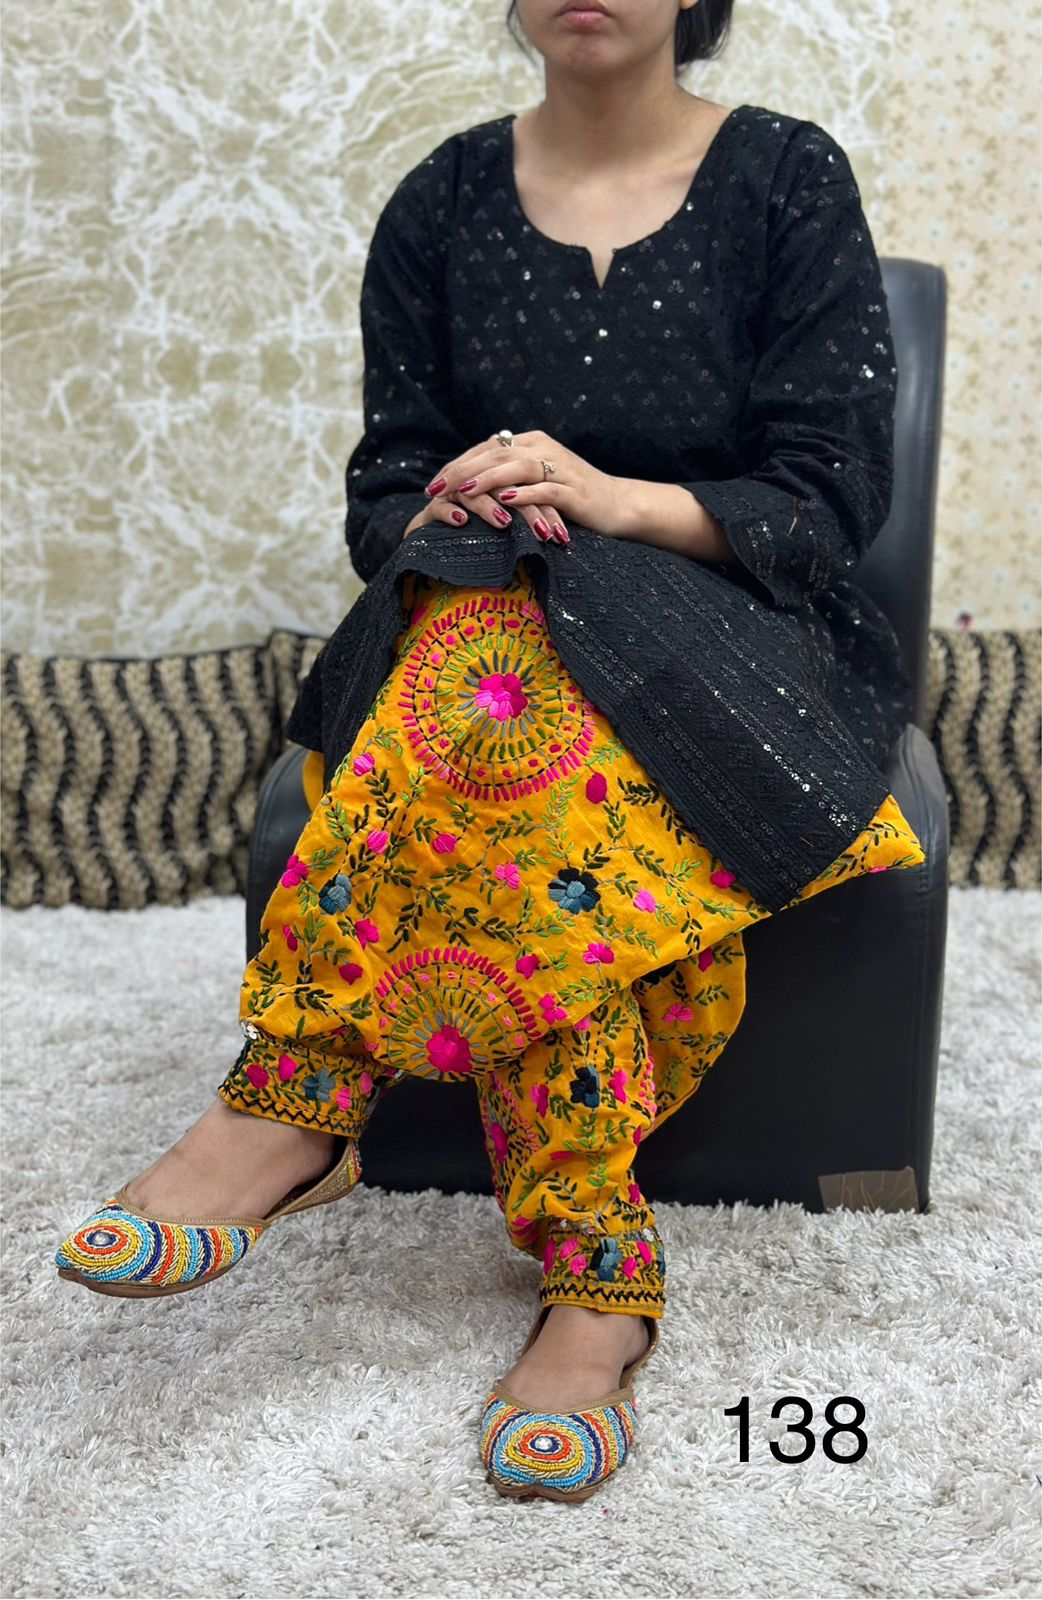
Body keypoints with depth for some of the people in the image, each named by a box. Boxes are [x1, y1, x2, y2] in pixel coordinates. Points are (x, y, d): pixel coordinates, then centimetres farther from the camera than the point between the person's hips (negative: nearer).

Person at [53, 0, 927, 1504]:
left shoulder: (790, 180, 3)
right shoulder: (443, 205, 10)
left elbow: (833, 499, -3)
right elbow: (381, 497, 9)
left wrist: (616, 502, -19)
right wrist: (457, 511, -15)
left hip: (722, 640, -2)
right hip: (476, 630, 2)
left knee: (506, 658, -37)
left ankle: (294, 1101, -28)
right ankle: (597, 1265, -28)